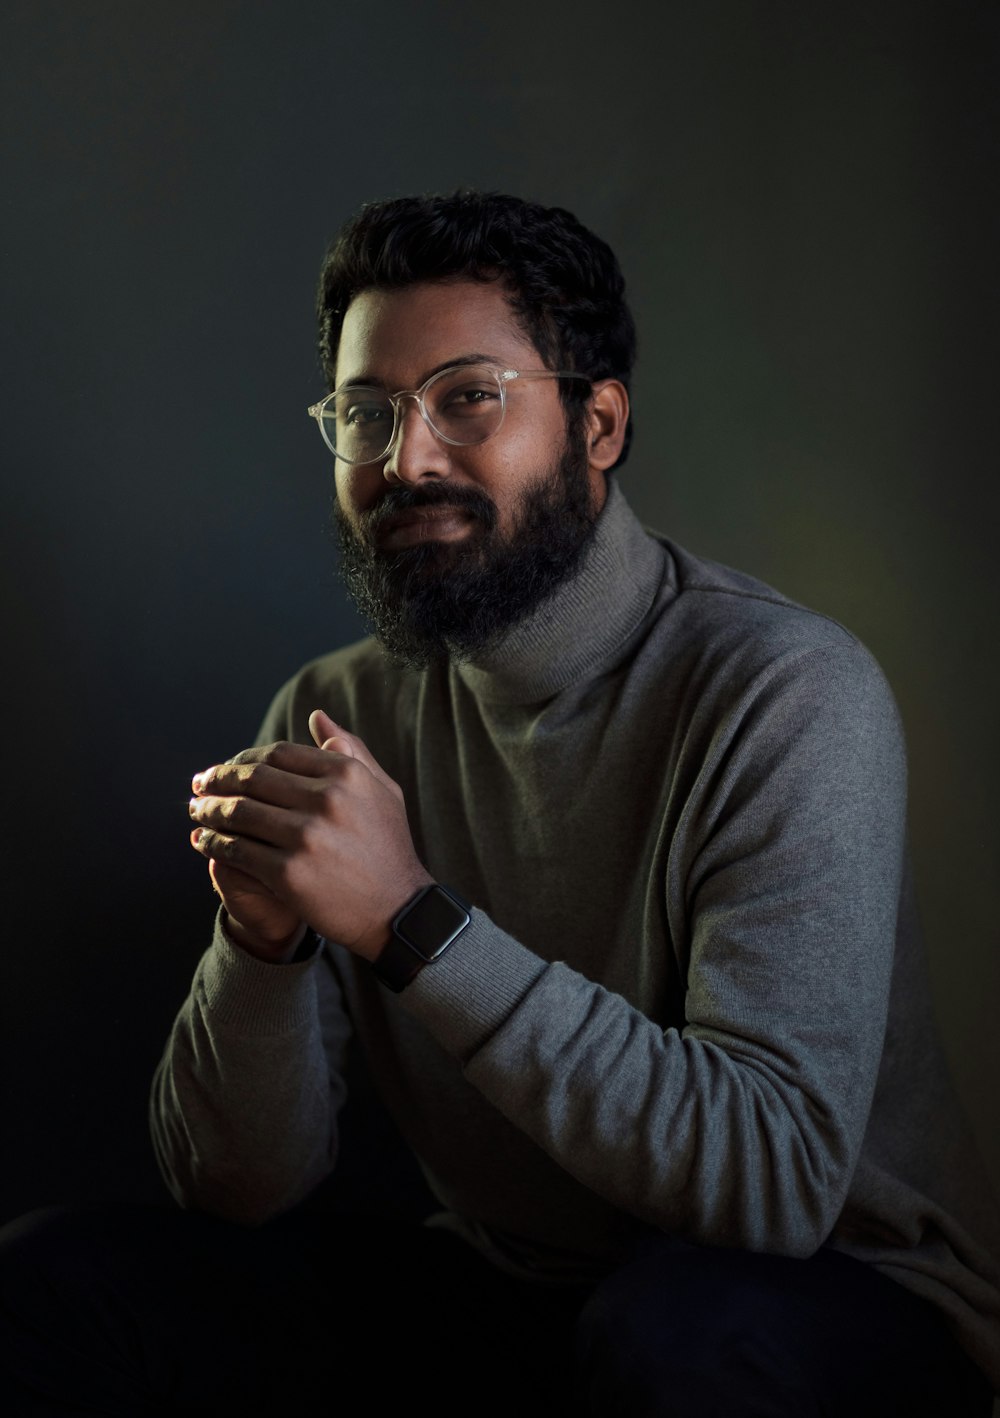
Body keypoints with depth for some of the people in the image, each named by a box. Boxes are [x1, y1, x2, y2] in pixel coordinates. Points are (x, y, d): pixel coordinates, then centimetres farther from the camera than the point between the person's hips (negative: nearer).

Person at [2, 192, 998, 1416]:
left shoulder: (782, 690, -19)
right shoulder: (335, 714, -2)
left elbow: (780, 1171, -28)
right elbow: (242, 1190, -3)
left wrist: (414, 922, -32)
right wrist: (263, 937, -24)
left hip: (841, 1303, -3)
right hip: (501, 1293, 4)